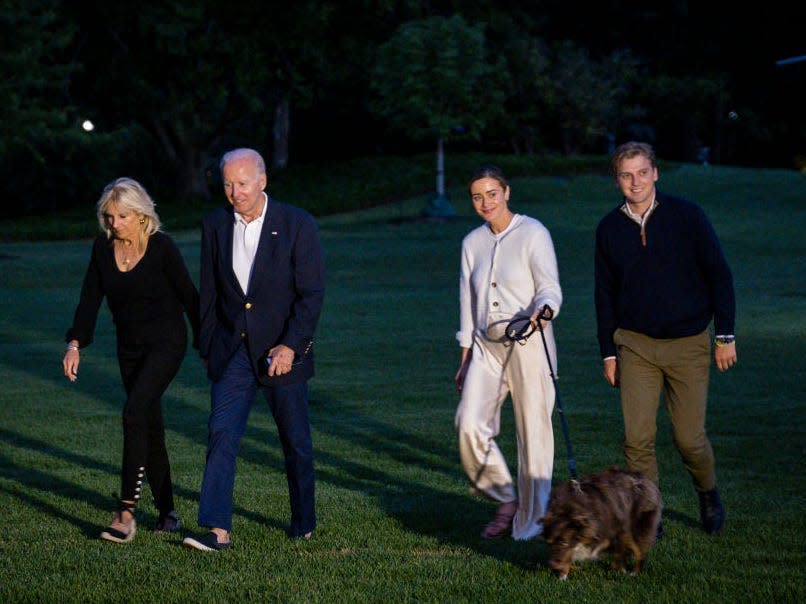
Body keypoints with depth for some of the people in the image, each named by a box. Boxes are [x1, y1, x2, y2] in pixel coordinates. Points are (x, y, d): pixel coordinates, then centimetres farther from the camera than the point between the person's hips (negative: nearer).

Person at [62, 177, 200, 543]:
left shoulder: (162, 248, -13)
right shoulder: (103, 248, 0)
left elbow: (188, 295, -6)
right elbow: (90, 299, 1)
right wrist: (75, 344, -11)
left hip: (166, 342, -6)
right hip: (129, 346, 6)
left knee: (135, 412, -22)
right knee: (150, 425, 9)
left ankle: (126, 512, -24)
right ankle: (166, 511, 19)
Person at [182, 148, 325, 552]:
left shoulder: (297, 225, -9)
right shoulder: (215, 226, 3)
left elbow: (312, 294, -10)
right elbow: (209, 293, 11)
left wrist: (290, 346, -17)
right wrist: (207, 347, 9)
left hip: (282, 351, -2)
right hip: (232, 349, 3)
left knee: (296, 442, 8)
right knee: (221, 435, -11)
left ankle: (304, 522, 26)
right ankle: (217, 530, -15)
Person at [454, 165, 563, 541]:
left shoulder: (533, 233, -3)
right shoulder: (472, 242, 13)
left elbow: (550, 289, -9)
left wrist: (541, 311, -32)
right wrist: (465, 358, 14)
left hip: (529, 344, -4)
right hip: (486, 346, 5)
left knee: (533, 433, -4)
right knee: (470, 425, -12)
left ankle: (529, 524, 6)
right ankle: (505, 500, 7)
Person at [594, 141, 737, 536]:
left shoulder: (686, 215, -4)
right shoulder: (609, 229, 4)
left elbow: (719, 275, 0)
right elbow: (604, 294, 12)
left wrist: (725, 336, -3)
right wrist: (608, 352, 8)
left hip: (688, 344, -2)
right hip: (636, 344, 2)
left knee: (689, 437, 0)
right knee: (637, 437, -7)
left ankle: (708, 494, 29)